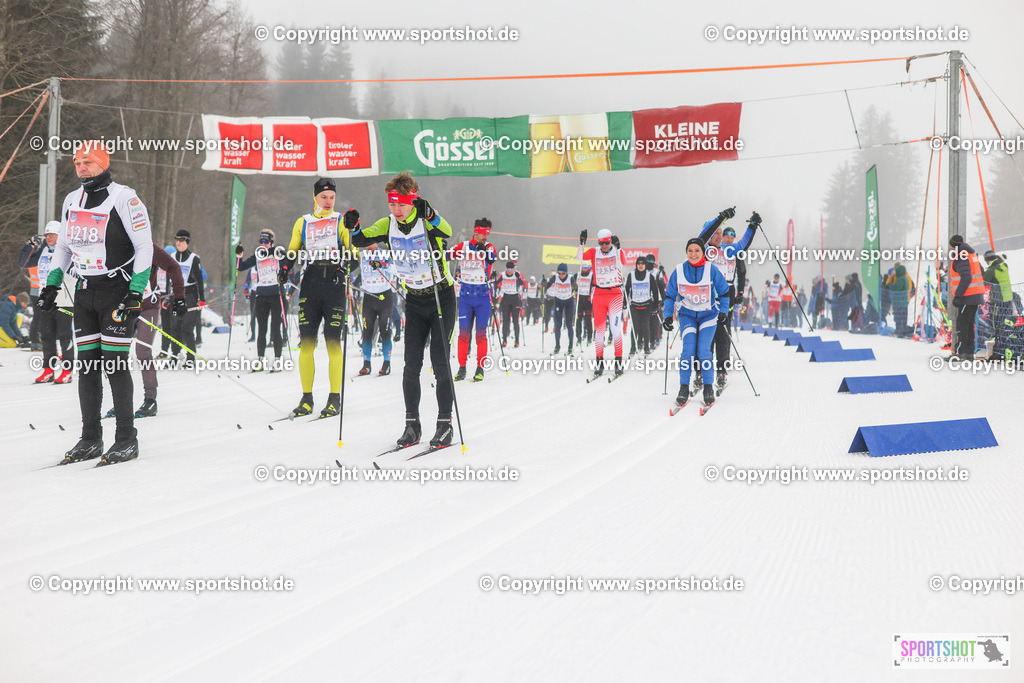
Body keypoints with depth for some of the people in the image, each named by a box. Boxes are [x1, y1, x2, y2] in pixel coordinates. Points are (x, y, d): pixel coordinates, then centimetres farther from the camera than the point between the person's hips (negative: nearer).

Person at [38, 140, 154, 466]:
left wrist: (136, 292, -17)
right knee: (87, 365, 5)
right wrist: (52, 285, 11)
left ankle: (127, 439, -1)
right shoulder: (71, 201, 11)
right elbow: (63, 247, 21)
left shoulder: (124, 198, -9)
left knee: (115, 363, -9)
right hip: (85, 292, 6)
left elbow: (145, 246, -10)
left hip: (118, 291, -6)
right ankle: (90, 439, 10)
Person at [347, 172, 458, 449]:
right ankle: (412, 423, 8)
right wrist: (353, 227, -28)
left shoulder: (427, 221, -18)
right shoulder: (388, 225, -2)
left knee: (440, 362, -7)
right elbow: (361, 240, -8)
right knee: (411, 364, 0)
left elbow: (446, 232, -38)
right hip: (414, 301, 5)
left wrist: (429, 215, -56)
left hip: (442, 297, -5)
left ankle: (445, 424, 0)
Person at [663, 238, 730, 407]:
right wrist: (668, 316, -4)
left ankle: (709, 389, -2)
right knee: (688, 350, -15)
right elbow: (670, 296, 4)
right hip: (687, 315, 1)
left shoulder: (712, 270, -12)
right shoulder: (678, 271, -8)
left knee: (704, 351, -14)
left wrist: (723, 312, -5)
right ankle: (684, 388, -6)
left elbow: (724, 292, 3)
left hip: (708, 315, -1)